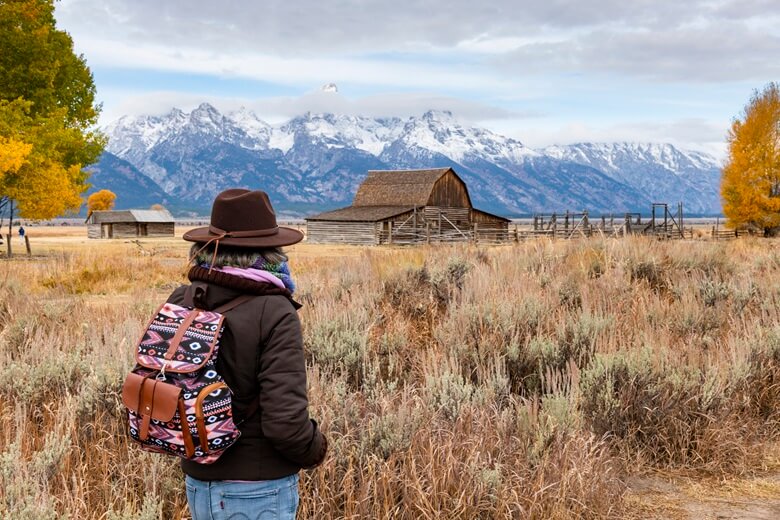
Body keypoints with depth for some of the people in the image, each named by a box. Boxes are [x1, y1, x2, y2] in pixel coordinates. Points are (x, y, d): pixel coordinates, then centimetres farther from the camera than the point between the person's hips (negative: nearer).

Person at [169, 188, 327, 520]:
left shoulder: (180, 302, -3)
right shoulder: (274, 314, -20)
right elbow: (286, 422, -24)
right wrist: (314, 450, -3)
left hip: (201, 482, 6)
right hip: (259, 493, -6)